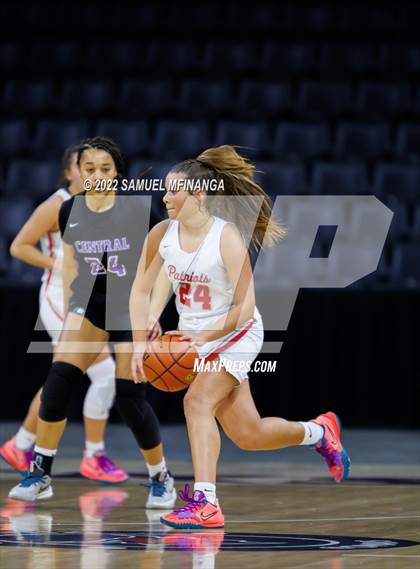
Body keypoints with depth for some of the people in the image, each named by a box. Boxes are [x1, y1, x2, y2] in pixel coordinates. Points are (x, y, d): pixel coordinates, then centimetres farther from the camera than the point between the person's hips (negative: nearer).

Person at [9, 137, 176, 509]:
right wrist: (67, 318, 11)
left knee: (130, 398, -6)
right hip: (89, 306, 3)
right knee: (59, 379, -16)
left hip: (130, 309, -3)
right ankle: (40, 475, -7)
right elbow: (70, 267, 11)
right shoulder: (70, 212, 1)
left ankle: (161, 478, 15)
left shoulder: (135, 209, -9)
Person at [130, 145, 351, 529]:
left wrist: (204, 336, -29)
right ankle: (318, 432, 36)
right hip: (195, 337, 6)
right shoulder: (162, 234, -9)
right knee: (248, 435, 9)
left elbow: (244, 308, -22)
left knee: (198, 401, -27)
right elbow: (141, 291, -2)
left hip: (237, 335, -6)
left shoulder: (227, 237, -23)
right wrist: (140, 345, -12)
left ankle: (205, 503, -26)